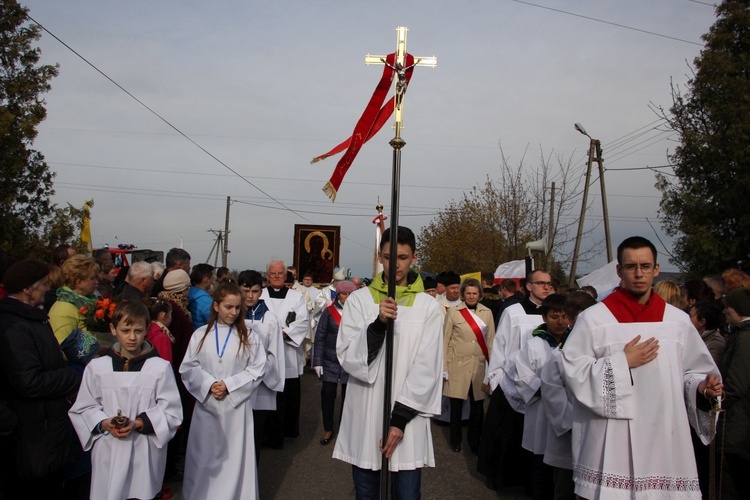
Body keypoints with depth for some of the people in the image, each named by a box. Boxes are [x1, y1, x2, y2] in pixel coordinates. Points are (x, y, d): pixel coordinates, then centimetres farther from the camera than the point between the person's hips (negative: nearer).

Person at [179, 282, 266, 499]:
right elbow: (188, 369, 2)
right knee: (204, 456, 10)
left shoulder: (248, 336, -1)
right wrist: (209, 384, -13)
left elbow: (256, 370, -3)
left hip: (237, 405, -1)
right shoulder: (200, 335, 2)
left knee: (235, 456, 3)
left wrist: (228, 385, -12)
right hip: (206, 404, 1)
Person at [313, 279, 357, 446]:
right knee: (327, 395, 3)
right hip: (330, 362, 0)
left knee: (348, 397, 11)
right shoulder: (329, 312, -2)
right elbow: (319, 337, -1)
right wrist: (317, 361, -5)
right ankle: (328, 429, 23)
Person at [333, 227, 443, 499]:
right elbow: (348, 357, -7)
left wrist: (400, 418, -10)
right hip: (364, 416, 1)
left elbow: (427, 369, -4)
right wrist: (378, 324, -22)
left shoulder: (428, 306, -2)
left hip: (407, 417, -1)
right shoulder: (359, 299, 0)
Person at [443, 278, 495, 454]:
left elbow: (491, 340, 8)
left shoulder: (487, 313, 4)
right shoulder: (453, 312, -2)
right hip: (458, 365, -2)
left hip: (480, 365, 2)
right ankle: (455, 441, 27)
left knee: (478, 405, 8)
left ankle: (475, 442, 26)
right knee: (456, 405, 7)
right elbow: (445, 340, -1)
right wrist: (444, 367, -4)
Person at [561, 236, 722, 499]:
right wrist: (622, 363, -12)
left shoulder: (678, 320, 6)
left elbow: (692, 371, 11)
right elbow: (572, 370, -7)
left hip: (665, 438, 3)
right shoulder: (593, 318, -4)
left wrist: (701, 386, -10)